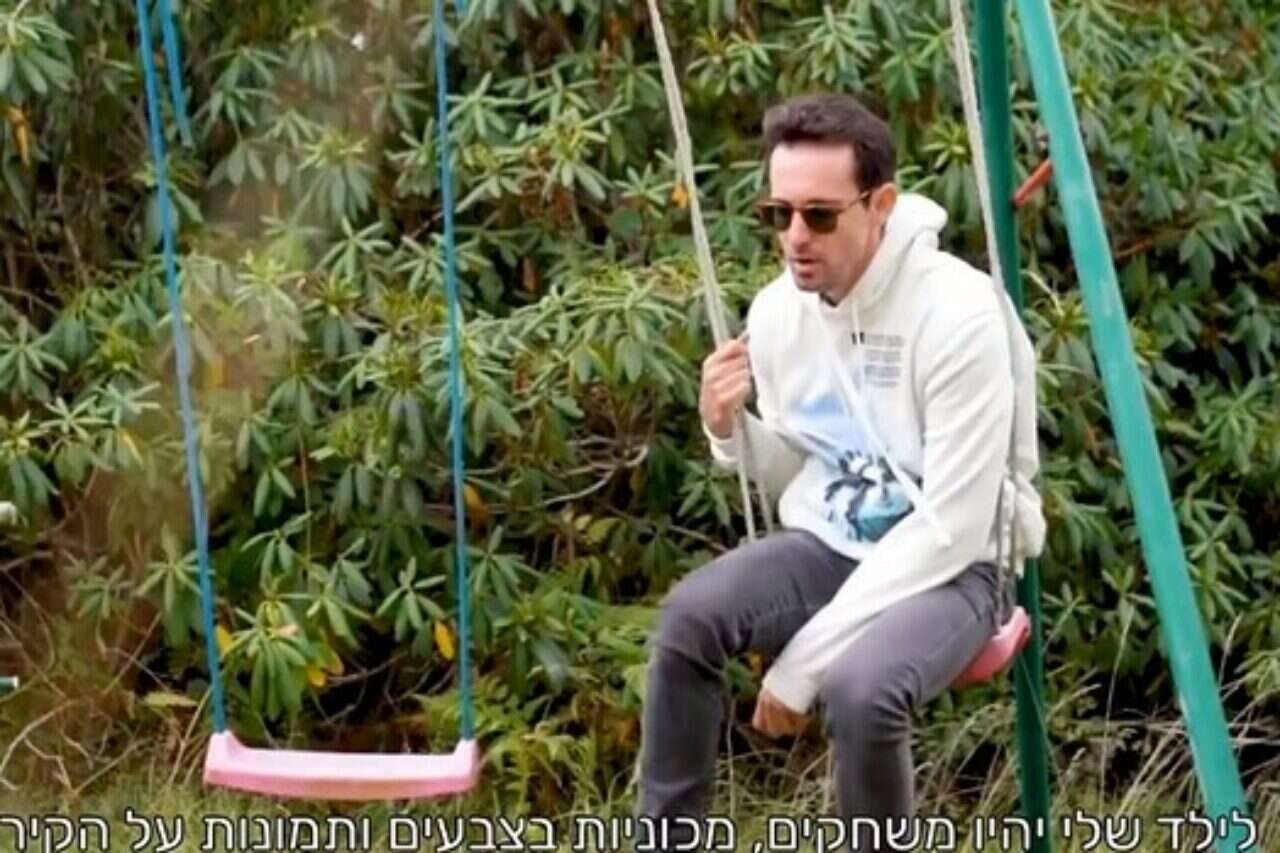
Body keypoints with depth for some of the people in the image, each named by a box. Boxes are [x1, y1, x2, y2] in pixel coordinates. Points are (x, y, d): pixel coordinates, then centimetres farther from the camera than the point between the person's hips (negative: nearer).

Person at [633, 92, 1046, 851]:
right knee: (691, 616, -25)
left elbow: (950, 529, -22)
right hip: (829, 548, 5)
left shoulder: (959, 314, -21)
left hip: (949, 566, -5)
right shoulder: (778, 309, -1)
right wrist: (730, 431, -10)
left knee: (860, 688, -36)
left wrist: (807, 655, -23)